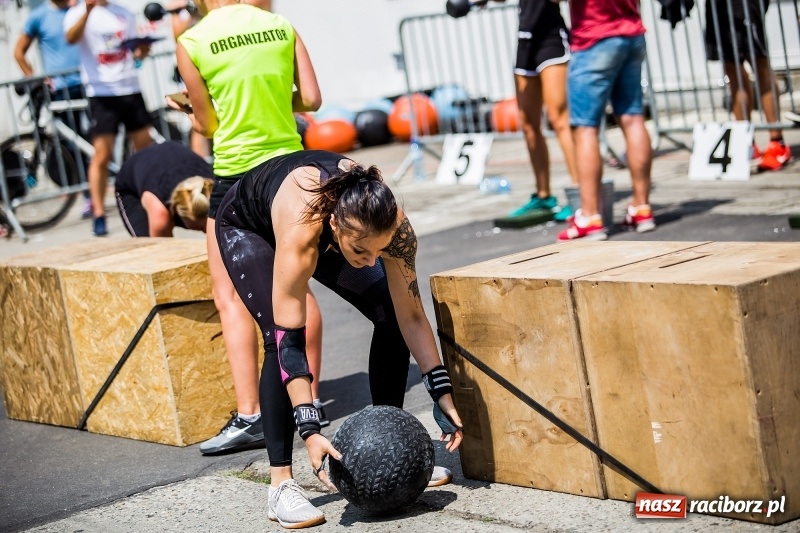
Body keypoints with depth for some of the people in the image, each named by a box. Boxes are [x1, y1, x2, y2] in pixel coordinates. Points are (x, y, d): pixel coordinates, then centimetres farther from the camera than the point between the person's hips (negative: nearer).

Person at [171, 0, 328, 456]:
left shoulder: (192, 42, -9)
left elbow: (209, 124, -3)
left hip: (238, 174, -5)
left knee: (231, 298, -1)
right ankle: (310, 397, 22)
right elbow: (311, 99, 1)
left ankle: (250, 415, -7)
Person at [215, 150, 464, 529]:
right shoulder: (300, 230, -46)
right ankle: (280, 485, -19)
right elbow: (289, 338, -42)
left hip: (327, 234, 5)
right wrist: (310, 431, -45)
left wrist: (443, 394, -26)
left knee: (391, 317, -8)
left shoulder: (391, 225, -34)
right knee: (279, 338, -25)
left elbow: (411, 316, -23)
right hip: (247, 228, -4)